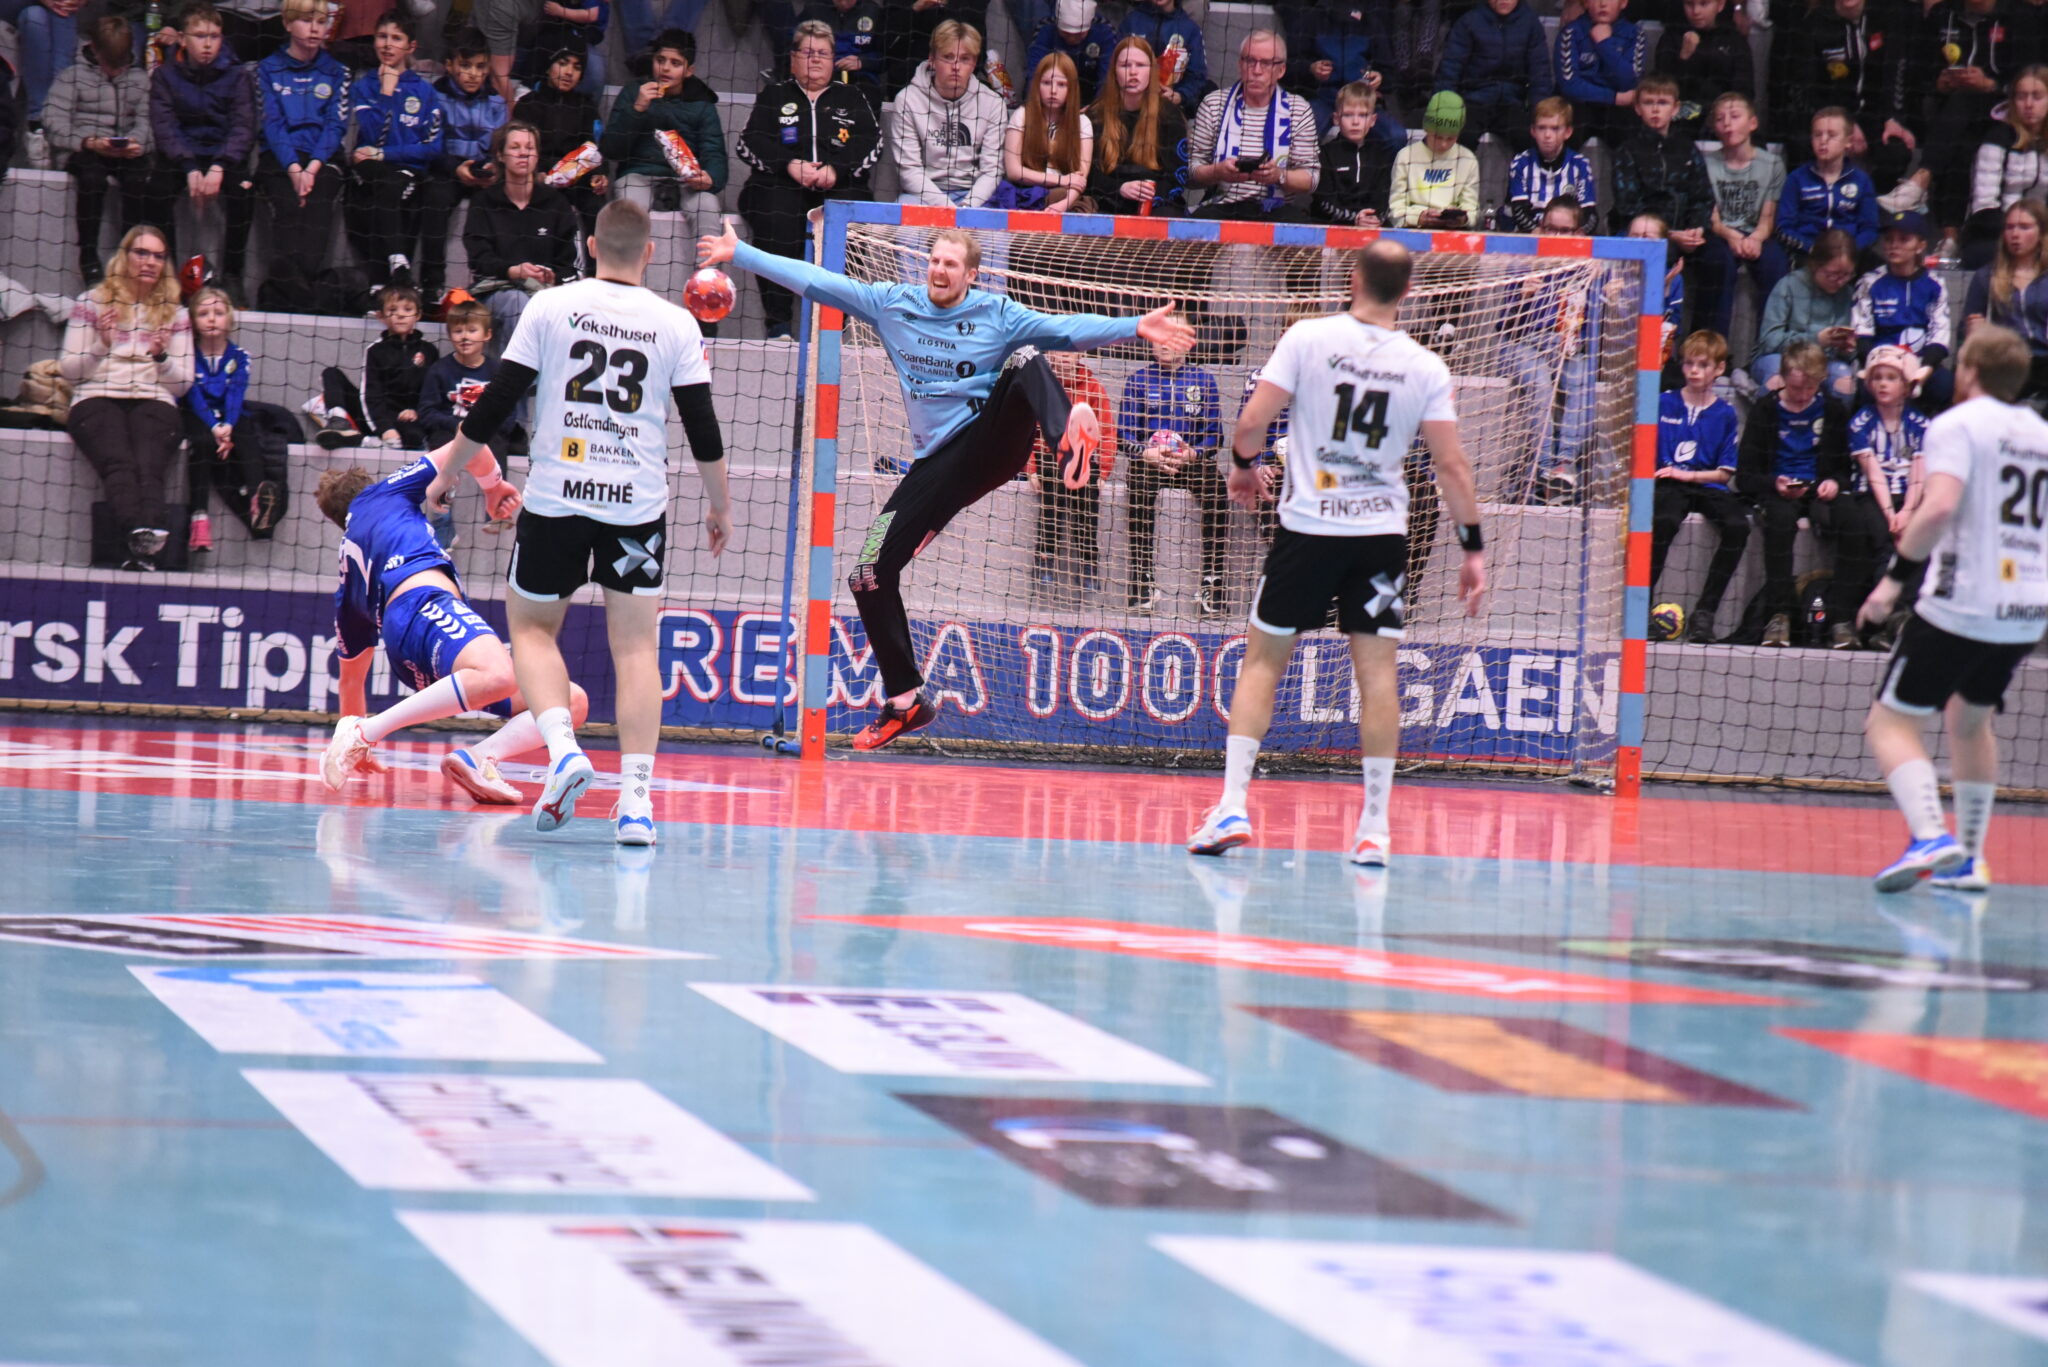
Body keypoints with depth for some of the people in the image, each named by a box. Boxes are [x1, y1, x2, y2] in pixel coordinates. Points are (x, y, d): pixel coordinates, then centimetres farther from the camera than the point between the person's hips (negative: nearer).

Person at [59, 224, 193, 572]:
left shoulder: (174, 313, 23)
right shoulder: (91, 303, 19)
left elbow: (182, 383, 18)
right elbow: (68, 370, 14)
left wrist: (162, 357, -2)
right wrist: (101, 346, -5)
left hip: (154, 403, 1)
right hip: (96, 399, -1)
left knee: (147, 467, -34)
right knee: (119, 464, -36)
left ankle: (144, 545, -59)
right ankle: (143, 536, -62)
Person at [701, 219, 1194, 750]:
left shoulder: (998, 314, 0)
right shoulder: (892, 305, 8)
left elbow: (1067, 328, -12)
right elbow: (815, 282, 9)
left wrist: (1135, 327, -27)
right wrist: (740, 254, 6)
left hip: (994, 442, -4)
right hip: (936, 464, 4)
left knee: (1026, 361, -29)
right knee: (869, 576, -3)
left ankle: (1073, 432, -61)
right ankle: (904, 700, 10)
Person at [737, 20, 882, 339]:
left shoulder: (853, 100, 22)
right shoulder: (773, 97, 20)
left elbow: (871, 144, 7)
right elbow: (750, 143, 7)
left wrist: (836, 170, -12)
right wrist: (790, 166, -11)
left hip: (839, 187, 1)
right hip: (780, 186, -1)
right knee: (776, 215, -35)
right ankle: (778, 321, -32)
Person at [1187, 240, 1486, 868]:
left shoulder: (1308, 337, -6)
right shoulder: (1426, 368, -2)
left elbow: (1251, 422, -7)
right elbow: (1451, 466, -3)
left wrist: (1243, 465, 14)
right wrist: (1473, 547, 5)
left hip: (1307, 527, -1)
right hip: (1381, 532, 1)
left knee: (1262, 660, 9)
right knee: (1377, 672, 3)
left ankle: (1233, 807, 1)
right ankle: (1374, 827, 1)